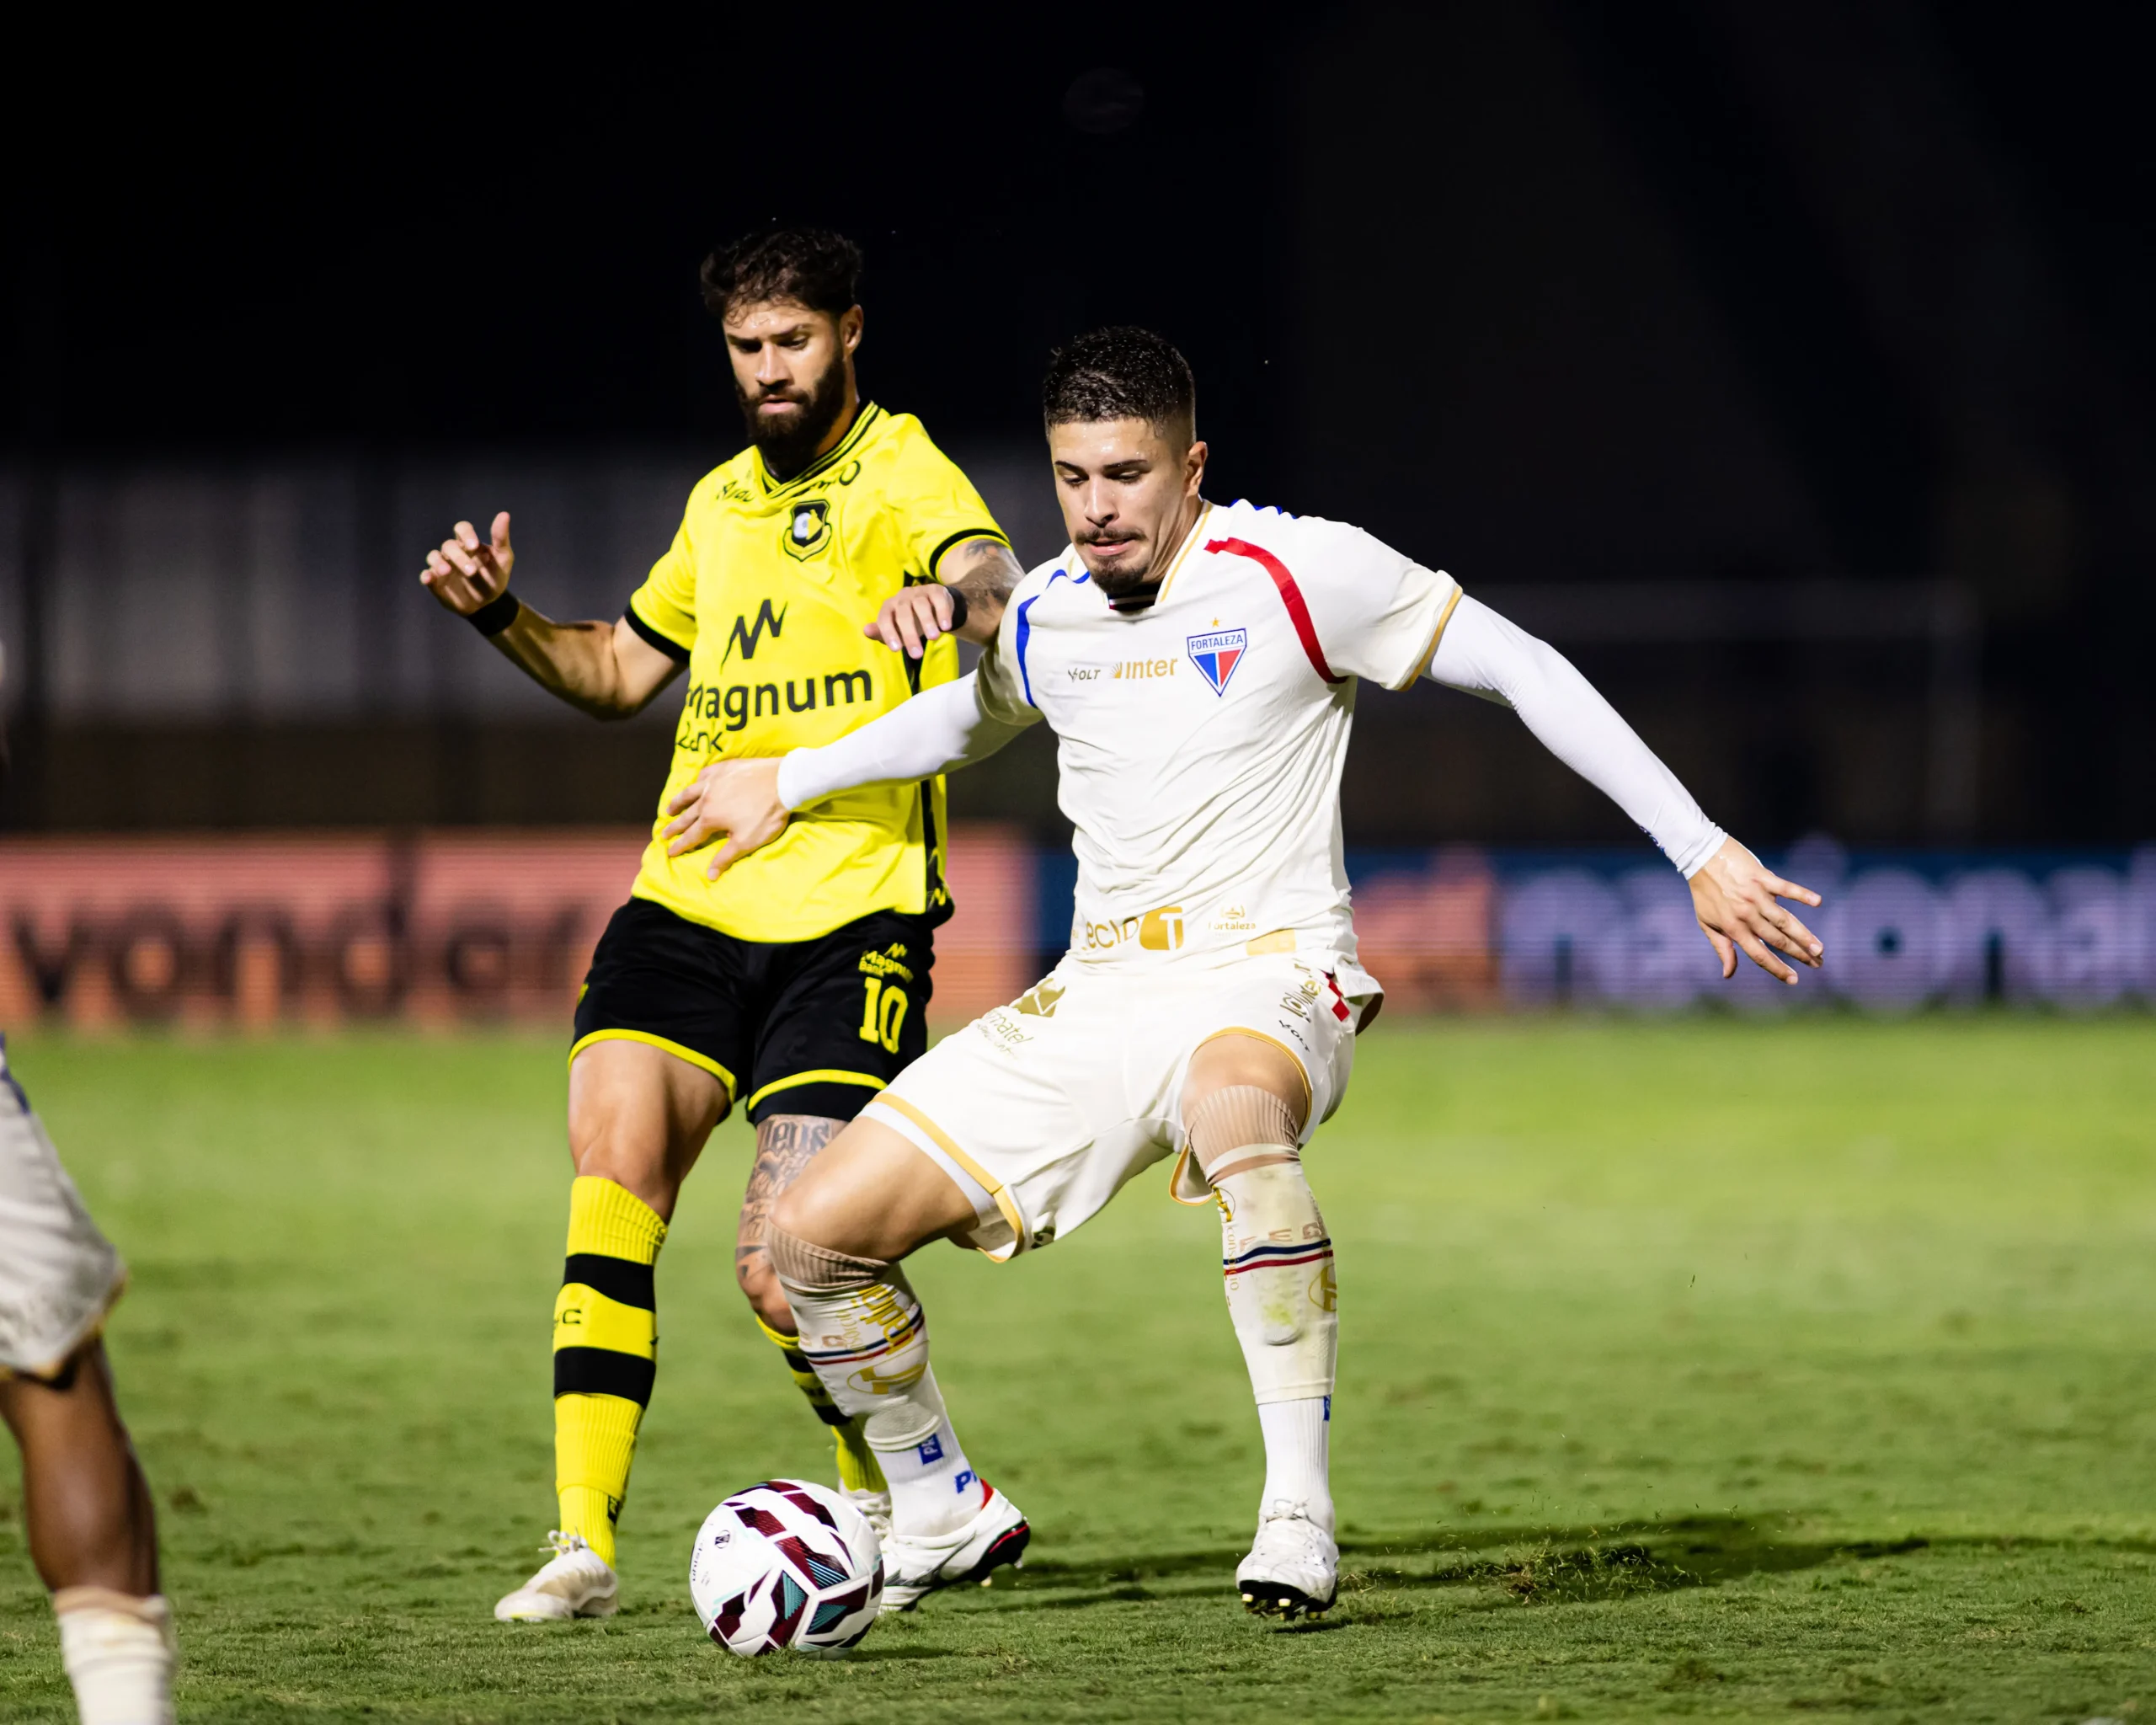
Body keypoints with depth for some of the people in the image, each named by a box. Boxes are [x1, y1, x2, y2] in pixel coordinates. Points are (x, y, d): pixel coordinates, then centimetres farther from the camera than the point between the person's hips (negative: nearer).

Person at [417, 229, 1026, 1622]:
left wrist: (970, 601, -51)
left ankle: (894, 1496, 20)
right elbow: (621, 673, 32)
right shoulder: (721, 504, 18)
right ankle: (584, 1543, -14)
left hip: (849, 921, -6)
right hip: (687, 906, 6)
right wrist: (503, 615, 14)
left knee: (784, 1273, -10)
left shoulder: (903, 477, -3)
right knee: (612, 1174, -15)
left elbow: (992, 579, -27)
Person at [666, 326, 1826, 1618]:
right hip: (1095, 996, 6)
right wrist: (790, 783, 38)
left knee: (1235, 1111, -45)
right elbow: (969, 718, 34)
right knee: (816, 1233, -3)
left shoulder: (1294, 570, -8)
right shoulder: (1042, 618, 9)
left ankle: (1301, 1515, -40)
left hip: (1266, 983, -6)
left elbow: (1524, 672, -6)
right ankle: (947, 1519, 21)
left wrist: (1702, 852, -9)